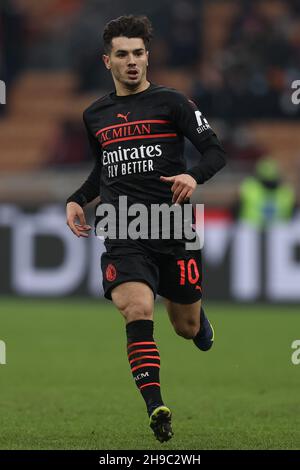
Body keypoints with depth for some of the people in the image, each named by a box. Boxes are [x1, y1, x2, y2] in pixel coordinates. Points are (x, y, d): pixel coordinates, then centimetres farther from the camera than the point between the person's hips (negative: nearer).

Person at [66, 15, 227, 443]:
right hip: (123, 235, 2)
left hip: (175, 231, -2)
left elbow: (215, 151, -2)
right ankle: (156, 409, -26)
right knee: (138, 311, -23)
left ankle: (201, 327, 48)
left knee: (187, 326, 8)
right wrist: (79, 200, 15)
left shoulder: (170, 102, 2)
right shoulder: (95, 116, 15)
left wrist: (194, 176, -22)